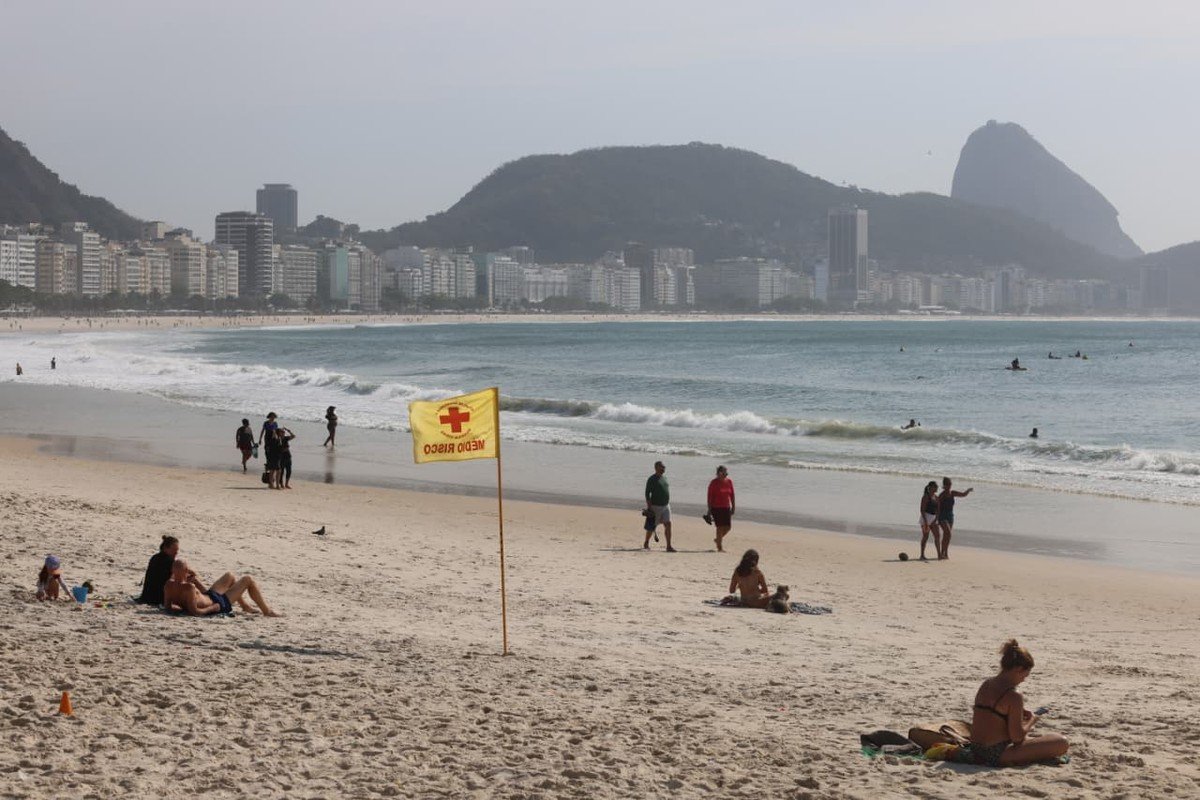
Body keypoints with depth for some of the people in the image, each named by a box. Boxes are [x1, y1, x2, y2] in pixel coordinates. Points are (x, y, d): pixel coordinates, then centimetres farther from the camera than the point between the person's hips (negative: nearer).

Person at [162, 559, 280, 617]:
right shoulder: (189, 587, -40)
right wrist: (213, 608, -27)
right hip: (218, 604, -8)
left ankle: (245, 606, 46)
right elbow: (195, 612, -39)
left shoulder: (168, 585, -17)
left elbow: (167, 606, -8)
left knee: (230, 576, 29)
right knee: (247, 579, 5)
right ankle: (267, 611, 21)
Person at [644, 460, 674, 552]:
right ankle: (646, 544, 25)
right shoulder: (652, 479, -10)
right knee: (652, 527, 5)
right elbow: (647, 493, -13)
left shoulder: (664, 478, 12)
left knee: (668, 524, -7)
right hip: (655, 506, -6)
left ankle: (669, 546, -9)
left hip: (666, 506, 6)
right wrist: (649, 508, -18)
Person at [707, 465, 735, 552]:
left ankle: (718, 539, 30)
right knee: (720, 527, -8)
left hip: (726, 507, 5)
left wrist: (733, 507, 9)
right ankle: (719, 547, -1)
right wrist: (709, 509, -10)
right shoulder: (714, 483, -7)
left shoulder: (729, 482, 6)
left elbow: (732, 495, 12)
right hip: (716, 508, -5)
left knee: (728, 527, 3)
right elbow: (709, 496, -7)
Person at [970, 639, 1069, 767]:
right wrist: (1031, 721, 1)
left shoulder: (985, 685, 7)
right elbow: (1017, 737, -17)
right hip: (997, 756, -9)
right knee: (1061, 744, -10)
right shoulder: (1013, 696, -18)